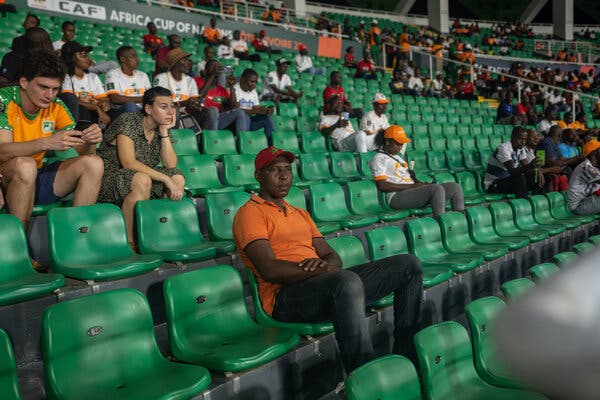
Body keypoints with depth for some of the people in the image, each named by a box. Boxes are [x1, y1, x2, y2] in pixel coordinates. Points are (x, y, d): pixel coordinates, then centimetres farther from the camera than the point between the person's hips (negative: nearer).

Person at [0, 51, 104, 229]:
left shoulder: (56, 106, 1)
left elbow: (82, 151, -3)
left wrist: (90, 142, -27)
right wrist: (47, 143, -42)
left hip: (36, 177, 5)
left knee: (93, 163, -11)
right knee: (25, 164, -37)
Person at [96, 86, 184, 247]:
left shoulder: (162, 128, 5)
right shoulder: (128, 121, -15)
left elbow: (171, 165, -4)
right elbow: (128, 163, -27)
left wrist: (165, 133, -11)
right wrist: (165, 178, -29)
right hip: (108, 177, -7)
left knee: (178, 178, -12)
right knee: (141, 180, -36)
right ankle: (128, 242, -28)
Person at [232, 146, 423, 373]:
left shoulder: (301, 214, 28)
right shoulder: (250, 212, 3)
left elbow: (333, 257, 19)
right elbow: (270, 270, -13)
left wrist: (325, 264, -7)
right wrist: (322, 271, -14)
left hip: (334, 286, 8)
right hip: (285, 296, -8)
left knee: (409, 265, -1)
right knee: (348, 280, -40)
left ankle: (404, 361, 1)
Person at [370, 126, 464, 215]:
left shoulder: (397, 157, 28)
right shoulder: (378, 159, -2)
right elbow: (382, 185, -15)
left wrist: (422, 184, 5)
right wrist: (412, 186, -15)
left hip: (414, 192, 9)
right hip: (397, 197, -9)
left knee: (454, 186, -2)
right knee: (437, 188, -31)